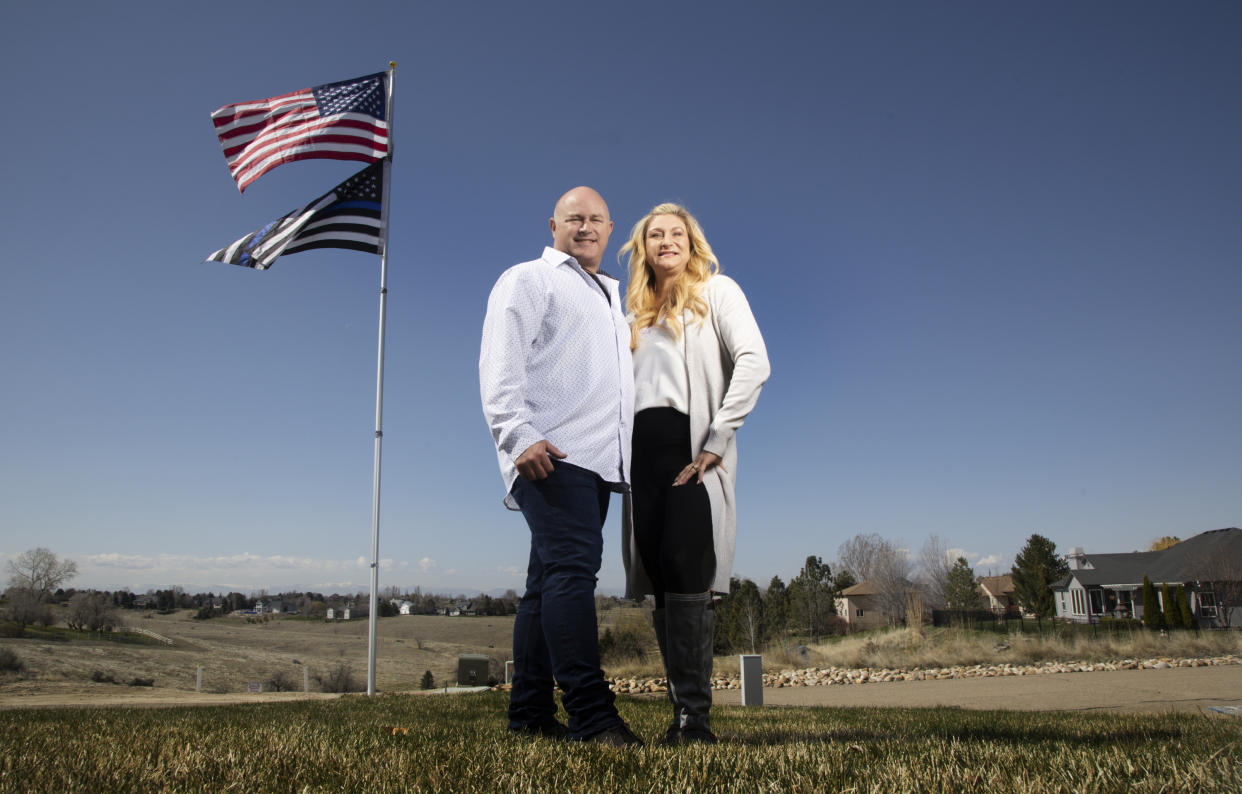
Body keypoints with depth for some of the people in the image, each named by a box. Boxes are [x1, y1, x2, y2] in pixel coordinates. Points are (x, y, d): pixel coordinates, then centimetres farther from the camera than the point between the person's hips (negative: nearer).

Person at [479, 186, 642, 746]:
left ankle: (529, 715, 11)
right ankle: (590, 714, -20)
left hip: (597, 459, 8)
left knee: (552, 580, 7)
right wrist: (519, 436, -19)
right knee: (572, 565, -18)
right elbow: (500, 362, -6)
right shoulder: (528, 280, 8)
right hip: (550, 455, -7)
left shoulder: (609, 296, 30)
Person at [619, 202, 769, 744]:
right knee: (660, 586, 3)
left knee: (686, 578, -13)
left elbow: (754, 363, -8)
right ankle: (683, 712, 9)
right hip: (644, 450, 6)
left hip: (690, 446, -6)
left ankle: (695, 714, -8)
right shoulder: (639, 314, 24)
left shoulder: (717, 290, 7)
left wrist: (717, 440, -15)